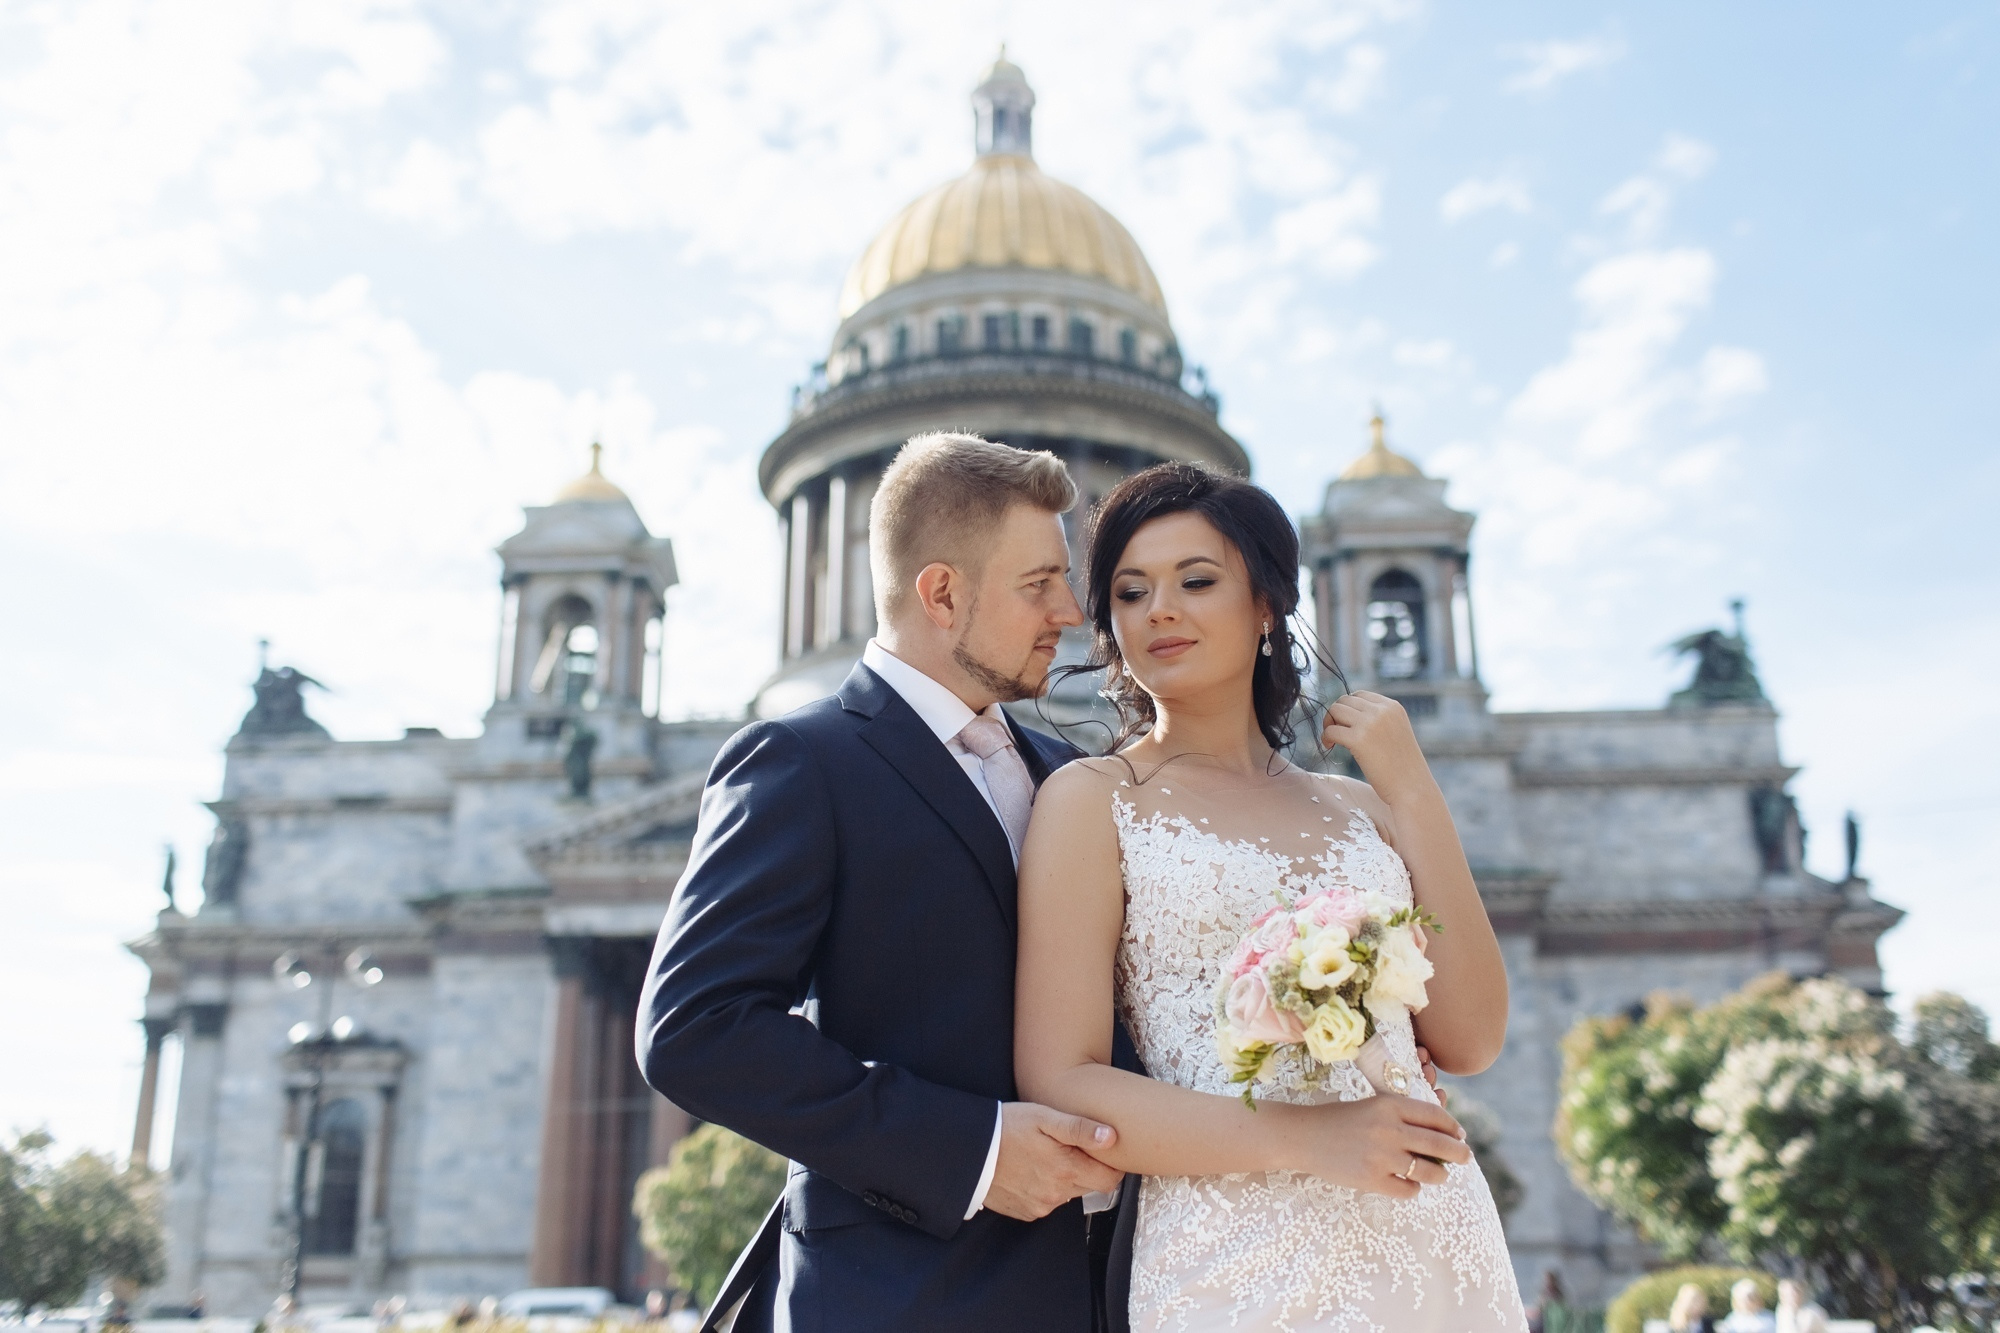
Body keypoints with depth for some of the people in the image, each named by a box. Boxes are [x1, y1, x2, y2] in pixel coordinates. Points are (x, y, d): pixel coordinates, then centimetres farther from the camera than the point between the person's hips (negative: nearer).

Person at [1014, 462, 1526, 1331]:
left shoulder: (1355, 805, 9)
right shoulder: (1093, 799, -3)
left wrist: (1414, 796, -3)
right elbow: (1059, 1085, -10)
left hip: (1437, 1249, 4)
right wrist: (1307, 1138, -19)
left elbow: (1469, 1041, 2)